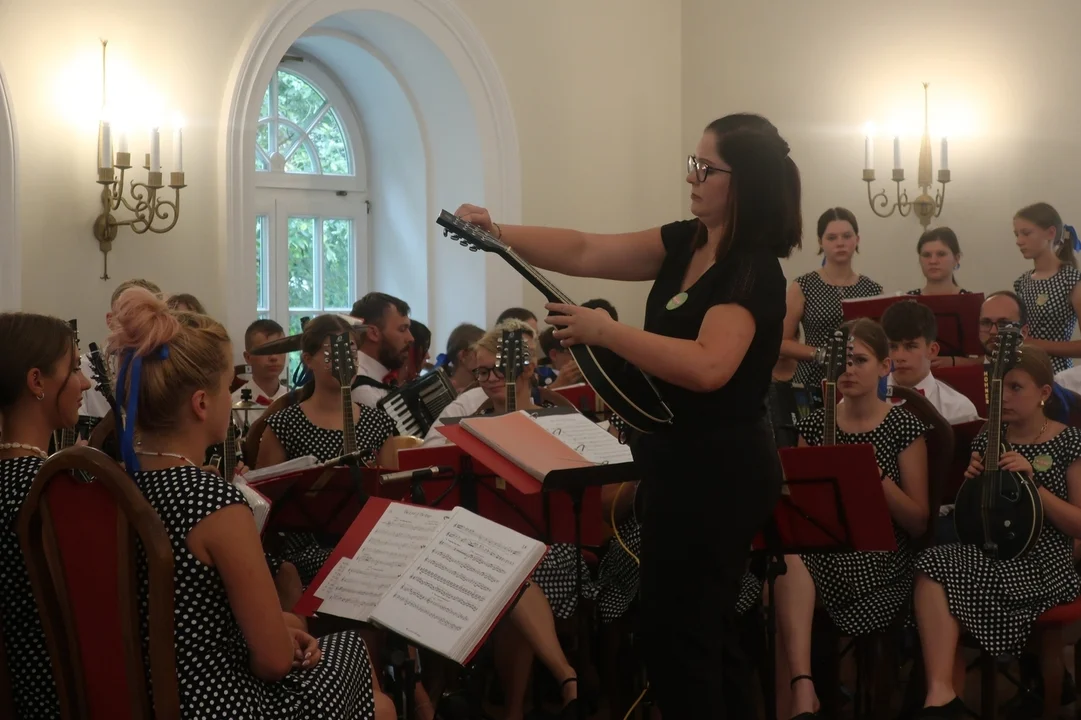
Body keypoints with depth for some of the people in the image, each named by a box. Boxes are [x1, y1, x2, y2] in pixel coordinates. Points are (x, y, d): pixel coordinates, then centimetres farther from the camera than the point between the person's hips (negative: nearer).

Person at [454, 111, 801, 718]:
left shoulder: (754, 270, -20)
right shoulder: (685, 242, 7)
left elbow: (707, 367, -33)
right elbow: (585, 253, 4)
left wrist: (605, 331, -29)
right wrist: (498, 233, -6)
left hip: (719, 473, -9)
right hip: (685, 465, 9)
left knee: (674, 634, -1)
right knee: (704, 626, 19)